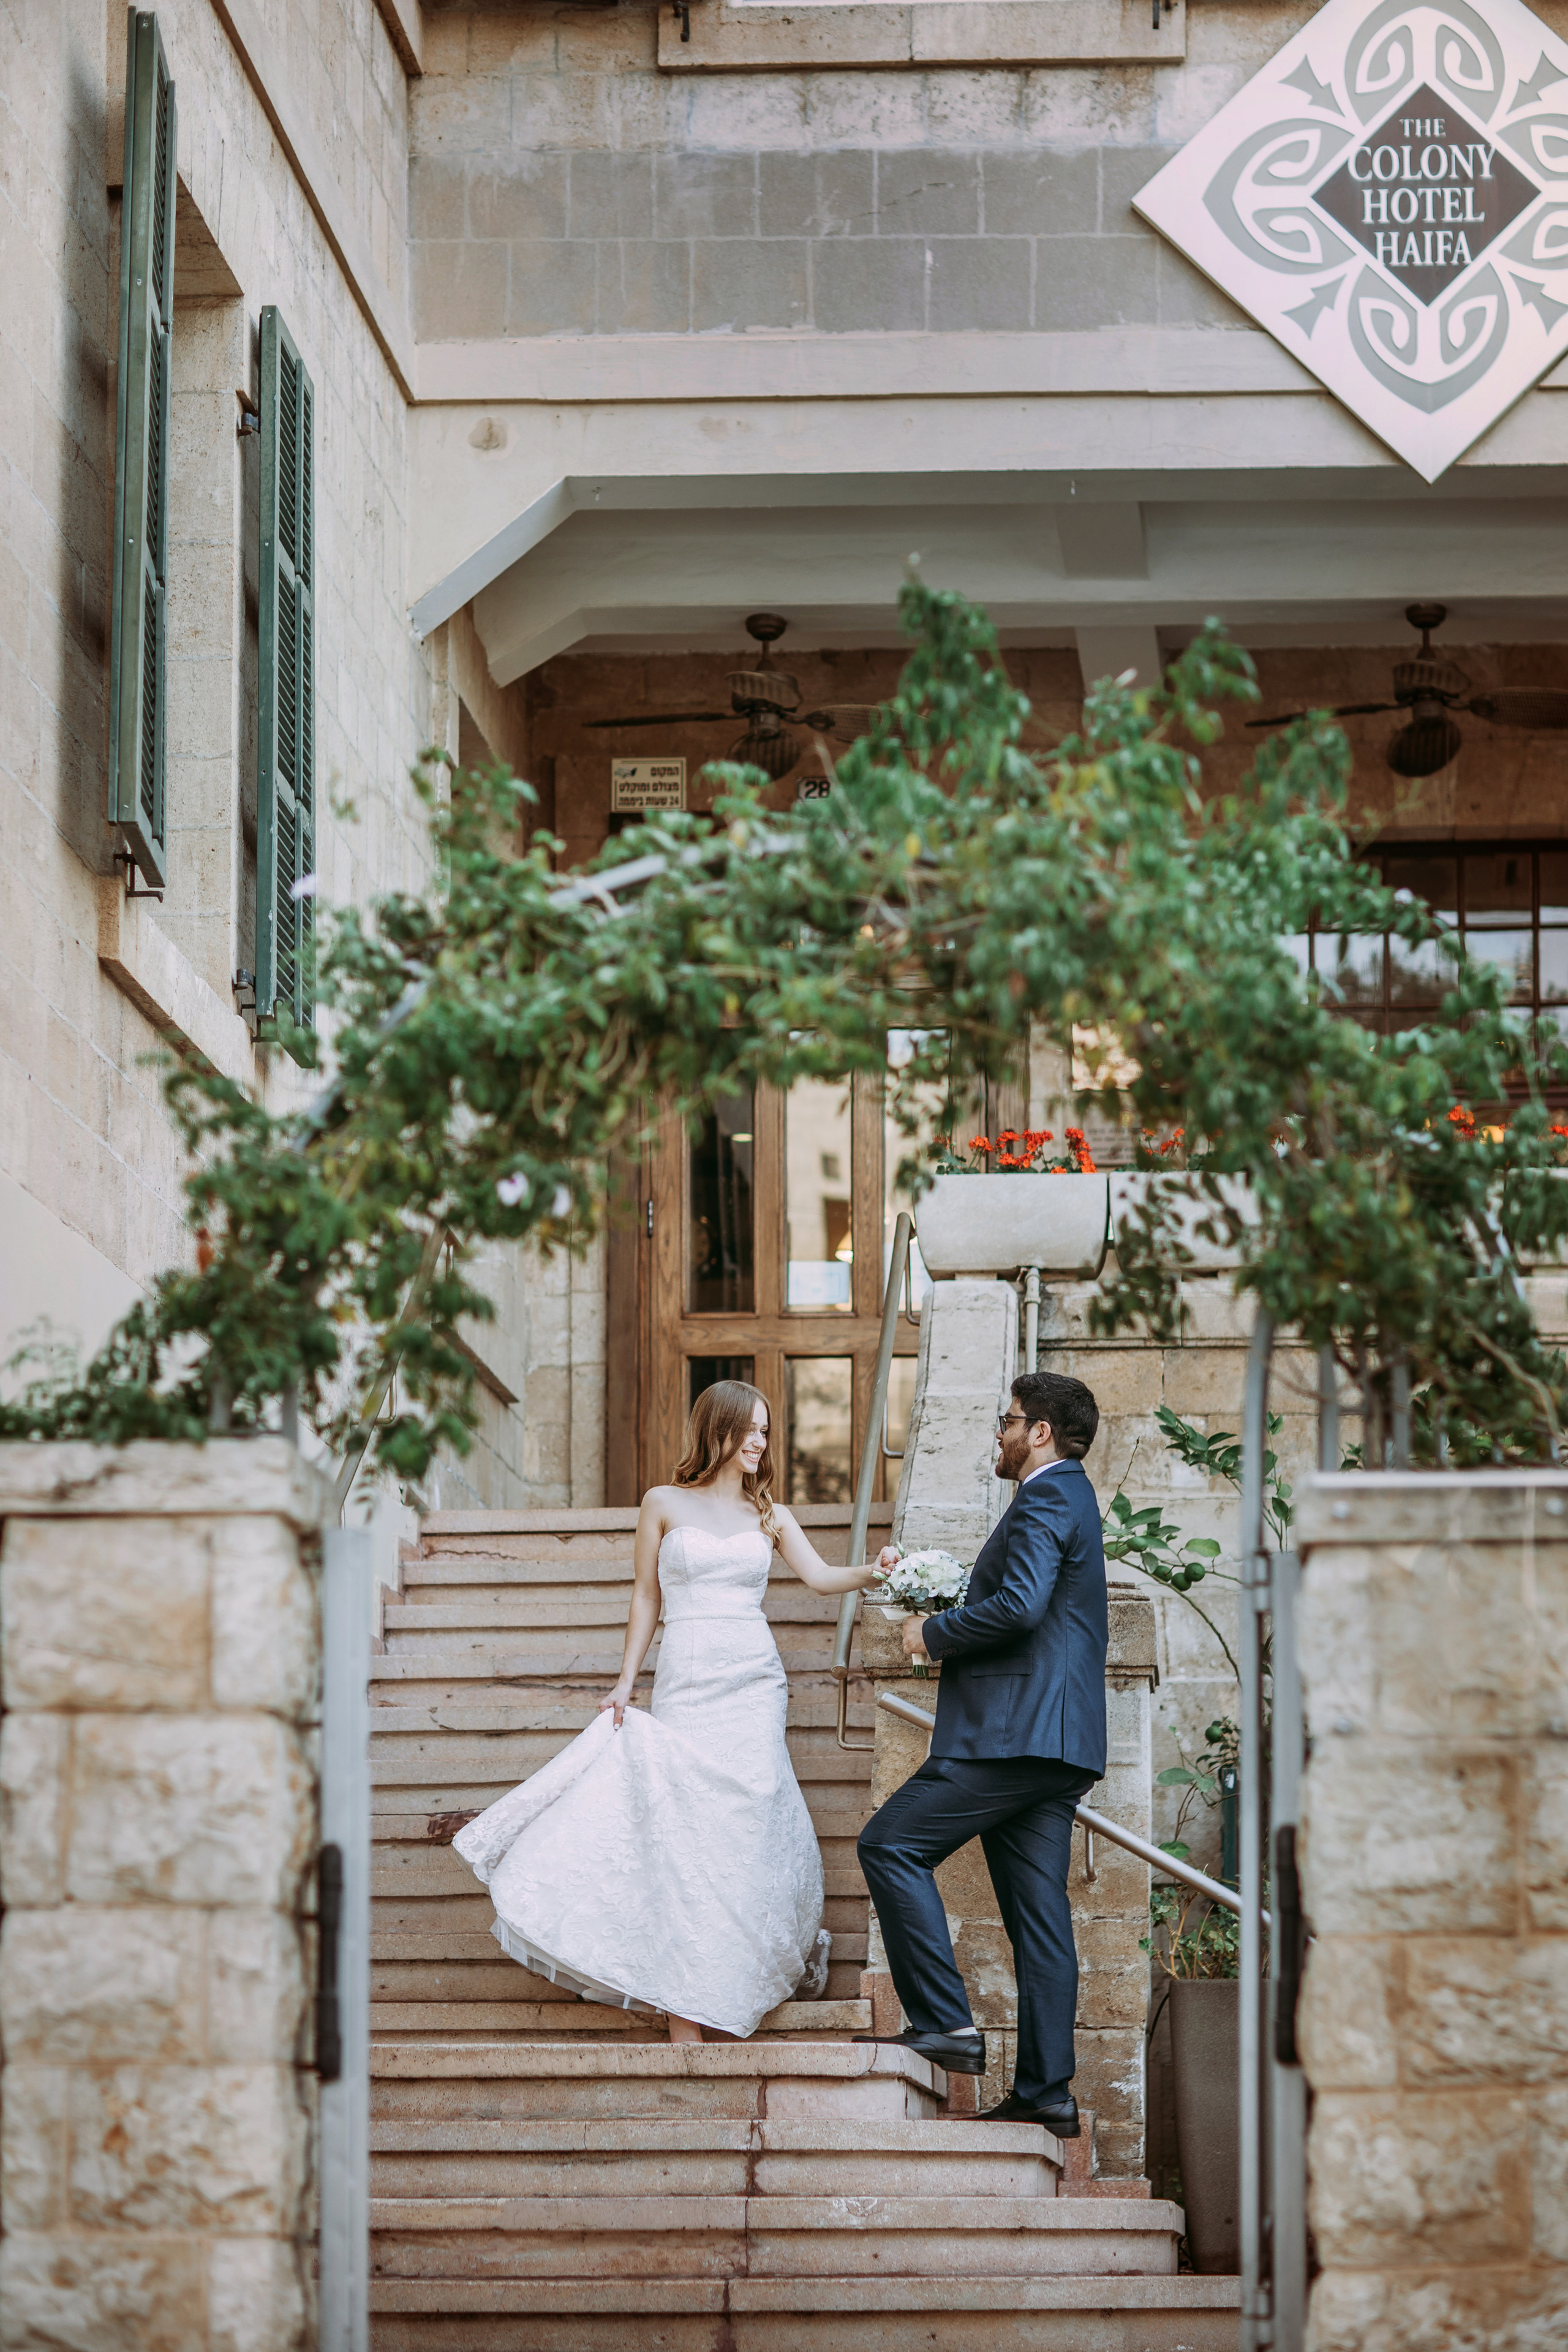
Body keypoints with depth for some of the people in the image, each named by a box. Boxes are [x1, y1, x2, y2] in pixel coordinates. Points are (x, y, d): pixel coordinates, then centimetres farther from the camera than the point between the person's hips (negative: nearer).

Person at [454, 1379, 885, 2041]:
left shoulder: (770, 1516, 12)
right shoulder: (664, 1504, 8)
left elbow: (819, 1576, 1)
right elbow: (646, 1597, 9)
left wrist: (875, 1574, -18)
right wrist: (625, 1681, 4)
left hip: (753, 1686, 2)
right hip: (684, 1685, -2)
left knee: (745, 1836, -4)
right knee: (681, 1837, -6)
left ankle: (727, 1998, 4)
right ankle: (682, 2018, -5)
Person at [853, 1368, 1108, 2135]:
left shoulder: (1043, 1502, -9)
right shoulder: (1071, 1499, 24)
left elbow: (1019, 1605, -24)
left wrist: (934, 1633, -10)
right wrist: (947, 1628, 17)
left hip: (1015, 1731, -10)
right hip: (1057, 1745, 10)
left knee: (890, 1845, -9)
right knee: (1038, 1910, 6)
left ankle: (944, 2021, -12)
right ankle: (1045, 2090, 4)